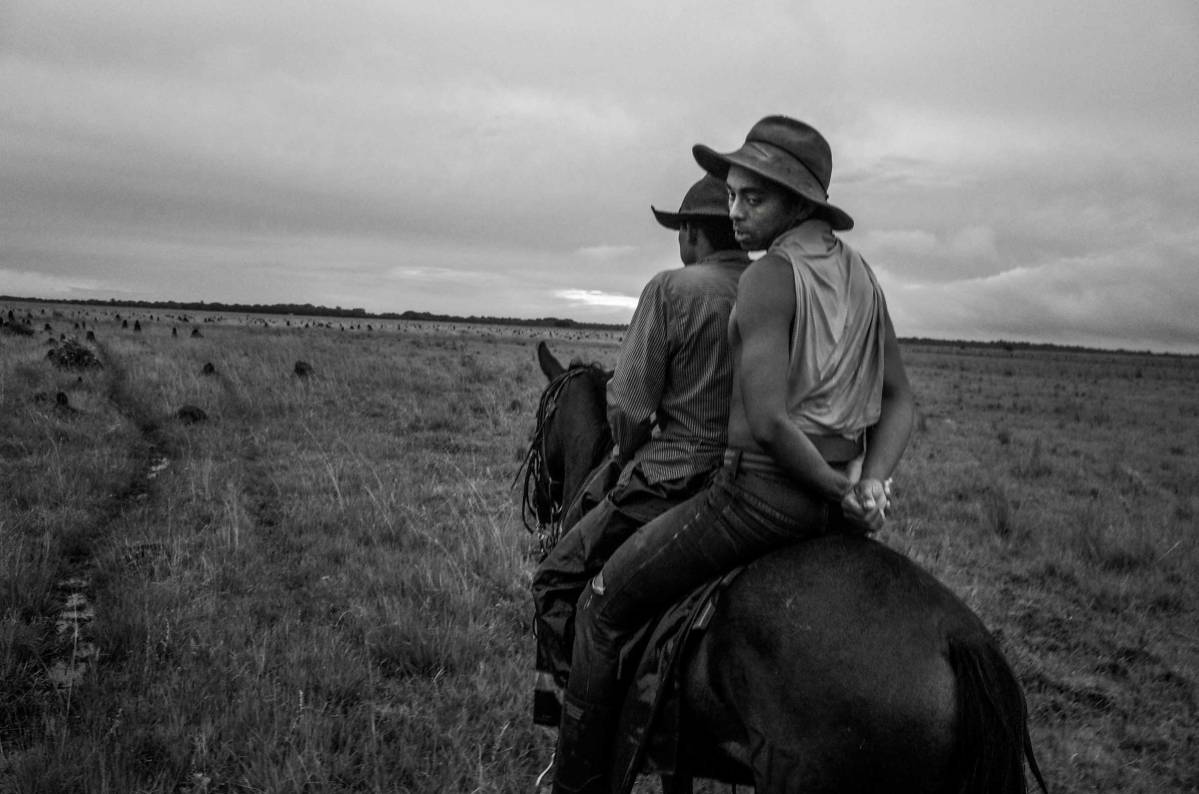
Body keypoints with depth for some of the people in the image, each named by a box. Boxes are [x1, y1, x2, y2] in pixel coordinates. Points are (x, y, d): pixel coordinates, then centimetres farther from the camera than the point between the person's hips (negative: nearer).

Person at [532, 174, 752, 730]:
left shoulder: (671, 289, -11)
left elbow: (629, 405, -12)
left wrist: (629, 453, 8)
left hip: (674, 479, -7)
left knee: (556, 582, 5)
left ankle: (565, 715, 4)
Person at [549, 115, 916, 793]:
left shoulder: (770, 275, -16)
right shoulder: (861, 275, 10)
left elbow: (769, 422, -25)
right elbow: (901, 399, 11)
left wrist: (841, 493, -13)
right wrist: (869, 483, -1)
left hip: (761, 493, -9)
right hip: (833, 502, 9)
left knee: (604, 606, 6)